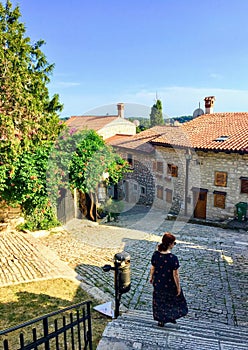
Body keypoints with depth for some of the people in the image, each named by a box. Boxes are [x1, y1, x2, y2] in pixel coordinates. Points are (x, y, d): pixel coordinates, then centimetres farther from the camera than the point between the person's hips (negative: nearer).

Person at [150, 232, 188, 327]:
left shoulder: (155, 254, -16)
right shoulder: (173, 258, -30)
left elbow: (152, 268, -2)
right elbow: (175, 275, -22)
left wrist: (151, 277, 16)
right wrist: (178, 287, -8)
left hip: (158, 283, 4)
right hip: (169, 285, -4)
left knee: (159, 301, 25)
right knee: (172, 300, 27)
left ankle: (160, 320, 40)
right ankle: (170, 316, 43)